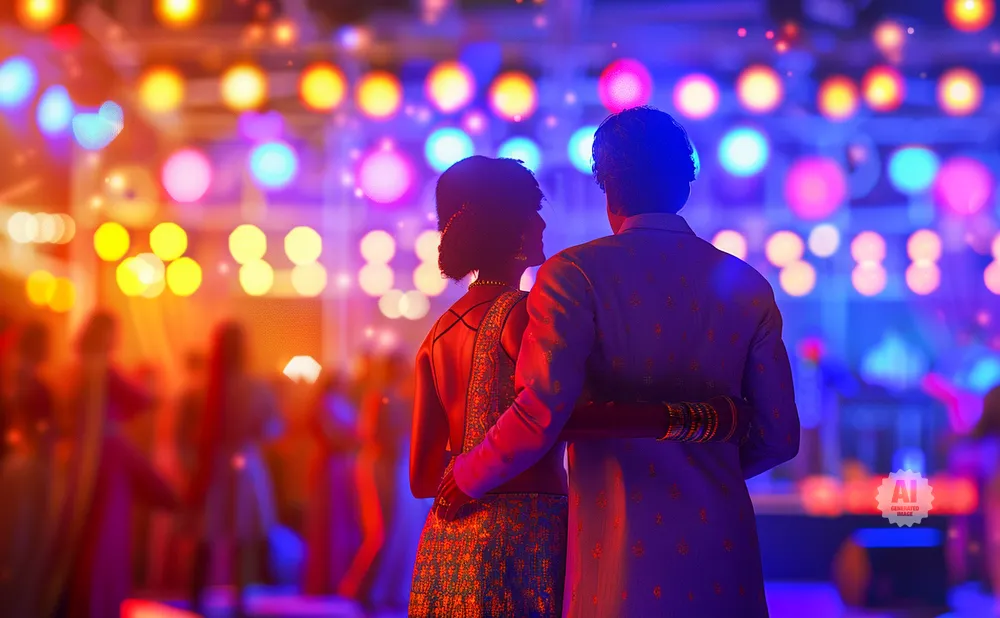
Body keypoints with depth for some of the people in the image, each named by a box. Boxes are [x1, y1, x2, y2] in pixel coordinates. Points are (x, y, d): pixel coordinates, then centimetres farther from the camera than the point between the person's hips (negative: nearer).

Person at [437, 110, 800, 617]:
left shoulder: (574, 274, -6)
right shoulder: (746, 285, 6)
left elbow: (541, 414, -18)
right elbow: (779, 437, 8)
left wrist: (468, 478, -1)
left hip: (621, 559, -4)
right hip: (724, 555, 4)